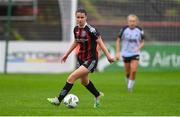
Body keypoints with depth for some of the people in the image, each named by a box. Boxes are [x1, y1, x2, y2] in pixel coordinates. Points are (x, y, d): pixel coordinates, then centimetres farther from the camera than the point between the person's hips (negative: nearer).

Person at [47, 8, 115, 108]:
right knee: (84, 81, 23)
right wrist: (66, 54, 23)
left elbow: (100, 43, -15)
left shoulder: (91, 30, -18)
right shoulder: (76, 29, 2)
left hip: (90, 60, -8)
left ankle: (59, 100, -13)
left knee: (71, 78, -18)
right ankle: (97, 95, 49)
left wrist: (108, 56, -20)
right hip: (80, 58, 8)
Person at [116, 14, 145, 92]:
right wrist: (118, 52, -3)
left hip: (135, 54, 0)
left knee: (133, 70, -16)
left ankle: (130, 85, 2)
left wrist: (138, 48, -14)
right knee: (128, 73, 6)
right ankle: (128, 81, 34)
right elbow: (118, 41, 2)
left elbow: (142, 42, 7)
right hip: (125, 53, 0)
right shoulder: (124, 29, -9)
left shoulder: (139, 30, -5)